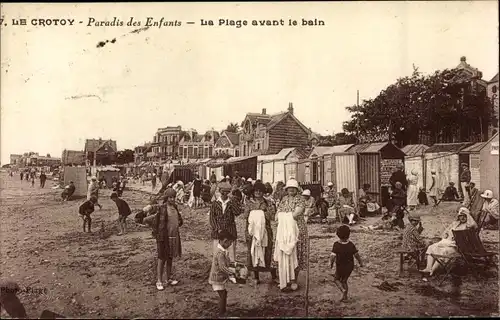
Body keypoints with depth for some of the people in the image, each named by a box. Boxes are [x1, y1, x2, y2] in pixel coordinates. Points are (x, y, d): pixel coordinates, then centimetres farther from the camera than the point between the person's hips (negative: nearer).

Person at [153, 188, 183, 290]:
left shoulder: (175, 207, 8)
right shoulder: (161, 208, -13)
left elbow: (180, 220, 23)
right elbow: (156, 223, -12)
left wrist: (179, 223, 4)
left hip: (174, 236, 7)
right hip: (164, 237, -7)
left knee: (170, 258, 16)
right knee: (162, 259, 1)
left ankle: (169, 279, 27)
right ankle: (159, 281, 10)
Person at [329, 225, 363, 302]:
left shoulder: (336, 245, -27)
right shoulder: (351, 245, -19)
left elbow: (332, 256, -28)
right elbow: (357, 255, -10)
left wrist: (331, 264, -8)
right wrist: (360, 262, 10)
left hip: (340, 267, -3)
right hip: (350, 267, 3)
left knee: (337, 280, 22)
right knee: (344, 281, 24)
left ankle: (343, 290, -2)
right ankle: (345, 296, 29)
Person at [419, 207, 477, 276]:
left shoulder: (468, 225, 3)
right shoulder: (455, 223, 24)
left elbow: (474, 225, -22)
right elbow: (446, 231, 28)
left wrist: (468, 214, -10)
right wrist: (444, 239, 8)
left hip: (456, 246, -7)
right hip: (447, 242, 7)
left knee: (443, 251, -33)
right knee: (431, 248, -14)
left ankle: (432, 271, -32)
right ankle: (428, 268, -26)